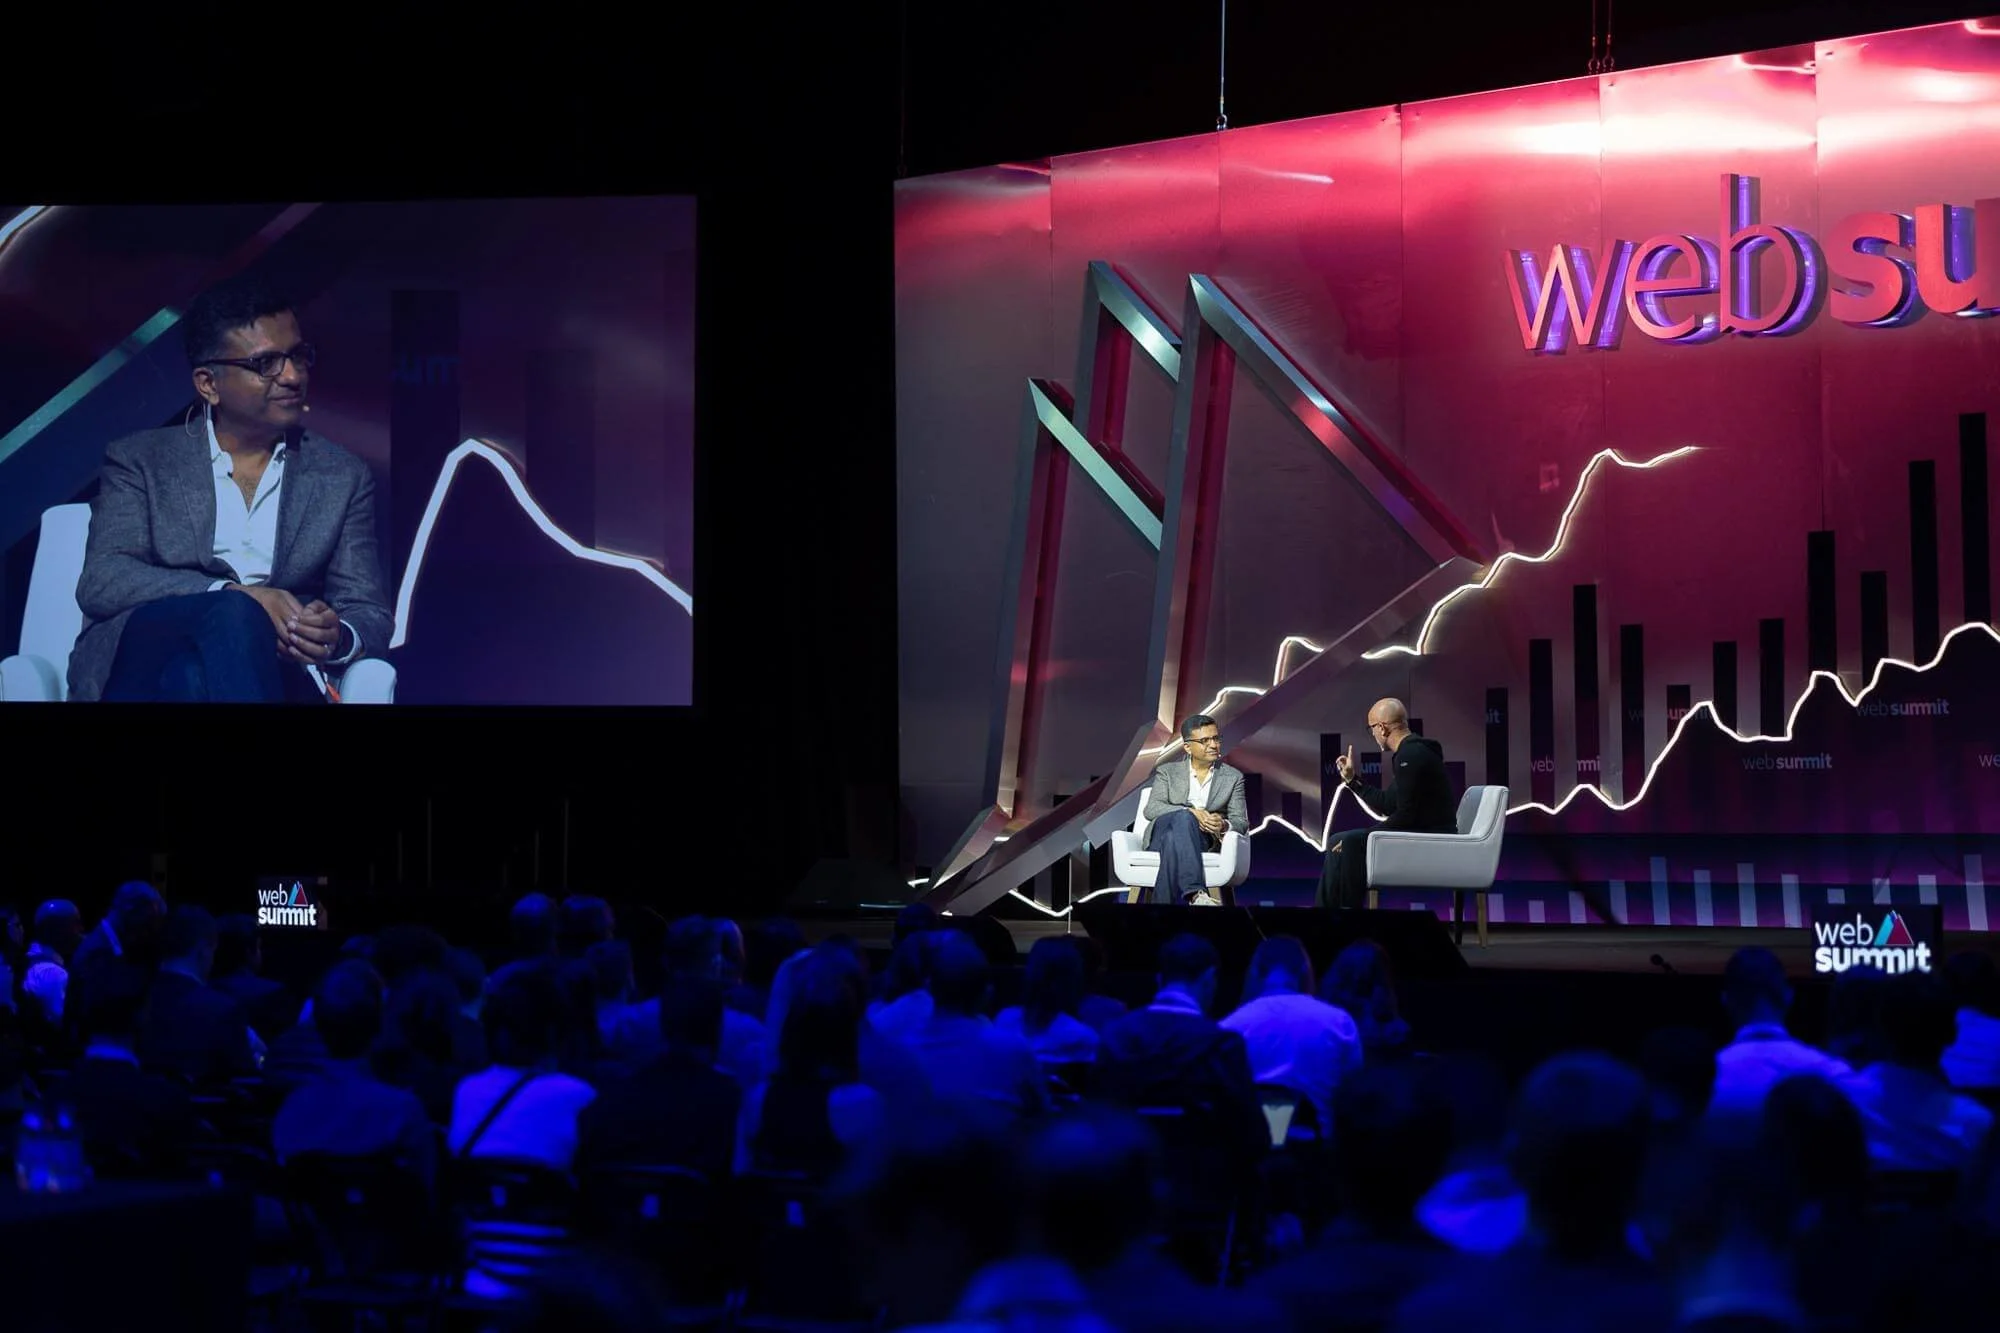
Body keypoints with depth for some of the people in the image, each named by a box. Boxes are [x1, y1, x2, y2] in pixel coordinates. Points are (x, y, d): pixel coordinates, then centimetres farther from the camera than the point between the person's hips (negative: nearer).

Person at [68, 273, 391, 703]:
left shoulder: (342, 477, 20)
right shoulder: (139, 462, 14)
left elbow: (372, 615, 16)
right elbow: (99, 583, -1)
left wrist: (339, 638, -13)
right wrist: (238, 596, -17)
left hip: (271, 670, 1)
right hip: (143, 663, 0)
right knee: (234, 614, -36)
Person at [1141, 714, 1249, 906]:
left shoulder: (1233, 778, 19)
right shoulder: (1167, 772, 17)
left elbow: (1241, 822, 12)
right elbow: (1151, 809, 0)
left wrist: (1224, 825, -15)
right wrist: (1191, 813, -17)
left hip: (1203, 841, 1)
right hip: (1162, 833, -1)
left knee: (1173, 841, -38)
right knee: (1183, 818, -39)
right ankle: (1196, 893, -54)